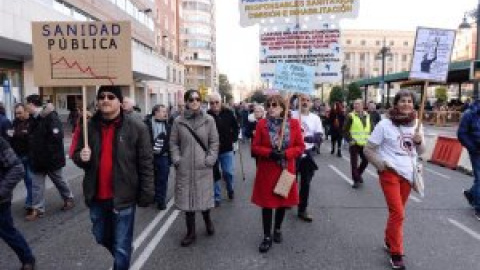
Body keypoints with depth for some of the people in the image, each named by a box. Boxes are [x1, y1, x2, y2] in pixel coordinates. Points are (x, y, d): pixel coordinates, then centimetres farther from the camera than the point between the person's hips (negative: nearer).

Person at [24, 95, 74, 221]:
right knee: (36, 184, 9)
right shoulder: (33, 118, 4)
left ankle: (69, 199, 33)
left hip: (51, 157, -7)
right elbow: (33, 136, 9)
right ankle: (37, 209, 18)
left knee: (59, 181, 12)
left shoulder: (51, 116, -20)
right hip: (37, 157, 7)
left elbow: (57, 136, -28)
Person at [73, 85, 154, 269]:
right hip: (97, 197, 5)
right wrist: (81, 157, -11)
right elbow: (77, 155, 13)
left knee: (121, 247, 7)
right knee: (101, 237, 25)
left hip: (123, 197, -5)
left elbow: (146, 163, -9)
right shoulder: (90, 126, 2)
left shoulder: (137, 128, -10)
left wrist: (146, 194, -10)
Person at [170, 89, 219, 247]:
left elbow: (214, 142, 0)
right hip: (184, 168, 1)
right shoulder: (178, 121, 1)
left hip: (203, 167, -1)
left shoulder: (209, 120, -1)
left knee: (204, 196, 9)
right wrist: (176, 159, -6)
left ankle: (207, 220, 40)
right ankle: (191, 232, 23)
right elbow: (173, 143, 5)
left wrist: (210, 159, -9)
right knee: (187, 198, 7)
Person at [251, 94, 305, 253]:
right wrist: (269, 153, -21)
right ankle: (267, 237, 16)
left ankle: (277, 230, 37)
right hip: (266, 171, -1)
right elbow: (255, 147, -3)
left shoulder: (294, 124, -3)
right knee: (267, 203, 3)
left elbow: (300, 147, -2)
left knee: (283, 201, 14)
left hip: (286, 170, 2)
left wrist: (285, 153, -19)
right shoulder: (262, 124, -4)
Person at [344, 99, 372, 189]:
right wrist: (350, 140, -13)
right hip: (354, 143, -4)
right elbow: (345, 130, -6)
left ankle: (358, 174, 35)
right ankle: (356, 180, 10)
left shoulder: (367, 116, 9)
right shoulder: (351, 116, -4)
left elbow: (371, 129, 17)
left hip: (365, 143, 4)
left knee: (366, 160, 9)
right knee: (354, 162, -1)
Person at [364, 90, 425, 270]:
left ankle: (389, 241, 37)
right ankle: (396, 254, 8)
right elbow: (368, 150, -7)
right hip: (390, 173, -5)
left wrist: (419, 141, -8)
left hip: (408, 174, 5)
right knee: (398, 214, -7)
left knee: (397, 212, 16)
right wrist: (381, 165, -14)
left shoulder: (416, 125, 3)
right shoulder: (385, 124, -11)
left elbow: (421, 151, 12)